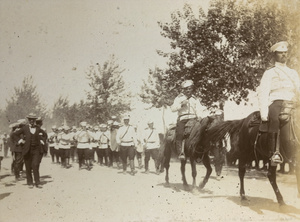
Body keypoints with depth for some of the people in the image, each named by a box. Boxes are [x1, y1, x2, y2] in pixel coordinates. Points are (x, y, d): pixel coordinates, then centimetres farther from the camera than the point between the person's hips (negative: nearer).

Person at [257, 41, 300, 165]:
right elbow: (263, 94, 4)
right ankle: (274, 152, -34)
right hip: (276, 102, -4)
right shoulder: (269, 73, 15)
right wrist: (264, 115, -7)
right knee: (274, 118, -33)